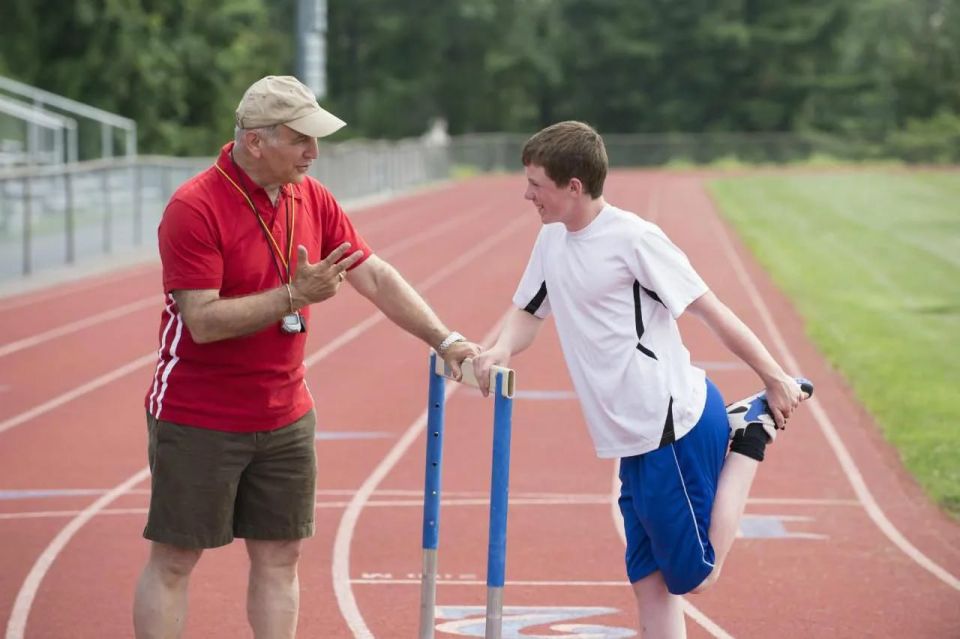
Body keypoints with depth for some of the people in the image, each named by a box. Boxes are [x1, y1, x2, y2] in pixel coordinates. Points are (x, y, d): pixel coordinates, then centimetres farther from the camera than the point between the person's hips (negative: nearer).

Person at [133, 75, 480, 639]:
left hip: (285, 417, 6)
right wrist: (295, 296, -28)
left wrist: (446, 340, -1)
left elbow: (376, 277, 6)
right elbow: (203, 321, -22)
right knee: (175, 561, 1)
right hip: (198, 420, -6)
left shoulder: (312, 199, 3)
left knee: (280, 558, 9)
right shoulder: (194, 208, -18)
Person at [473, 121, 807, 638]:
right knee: (648, 580, 7)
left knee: (693, 575, -1)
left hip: (677, 425, -8)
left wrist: (774, 379, -9)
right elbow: (527, 313, 18)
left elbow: (711, 311, -13)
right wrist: (500, 351, -4)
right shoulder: (552, 240, 9)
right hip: (636, 438, 8)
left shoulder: (633, 238, -16)